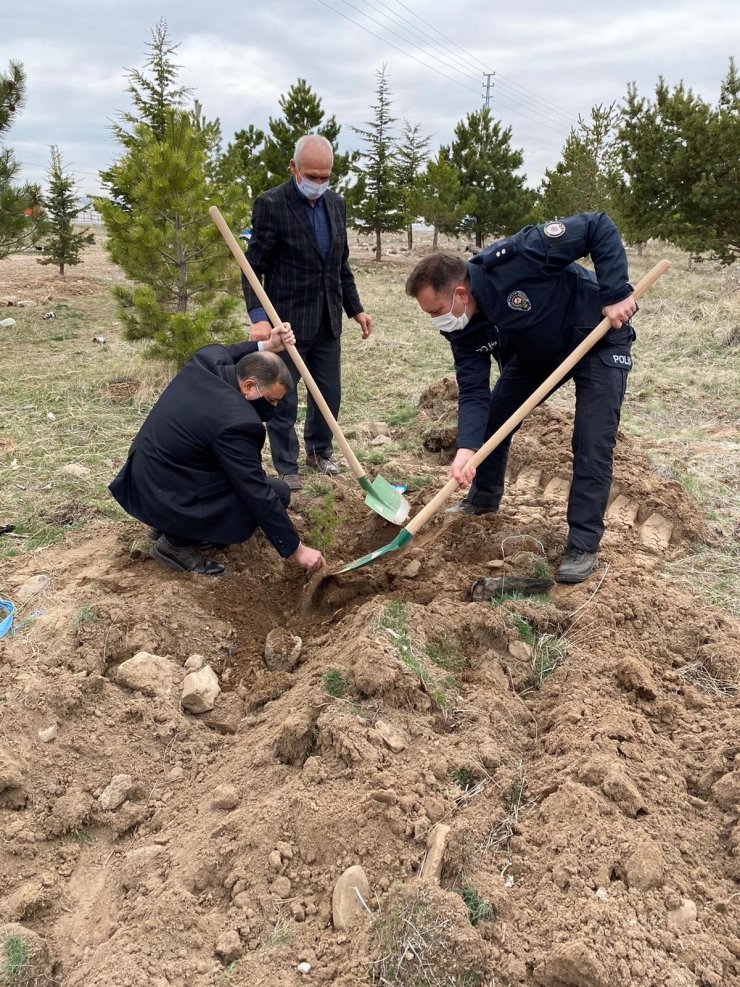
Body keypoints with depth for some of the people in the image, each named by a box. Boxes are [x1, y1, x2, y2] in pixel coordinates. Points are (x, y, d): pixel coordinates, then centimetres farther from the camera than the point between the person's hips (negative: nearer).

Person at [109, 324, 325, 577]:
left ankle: (168, 525, 18)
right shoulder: (234, 423, -27)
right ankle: (178, 541, -1)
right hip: (167, 497, -9)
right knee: (276, 491, -8)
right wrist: (297, 549, -15)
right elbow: (258, 495, -23)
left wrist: (266, 346, 12)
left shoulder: (205, 362, -5)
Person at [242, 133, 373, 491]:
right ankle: (286, 468, 18)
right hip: (287, 321, -6)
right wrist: (258, 317, -25)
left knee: (329, 394, 14)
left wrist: (355, 308, 12)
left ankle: (319, 452, 35)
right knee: (283, 399, 4)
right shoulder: (270, 204, -11)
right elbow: (254, 268, -12)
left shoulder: (336, 204, 8)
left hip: (327, 321, 6)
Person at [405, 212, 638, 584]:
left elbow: (599, 226, -32)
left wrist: (615, 294, -35)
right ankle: (483, 498, 32)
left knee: (592, 442, -13)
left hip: (599, 338, -6)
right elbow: (473, 391, -17)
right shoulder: (462, 329, -15)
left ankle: (583, 545, -3)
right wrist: (466, 448, -32)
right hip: (538, 351, 7)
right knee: (494, 414, 9)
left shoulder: (513, 259, -36)